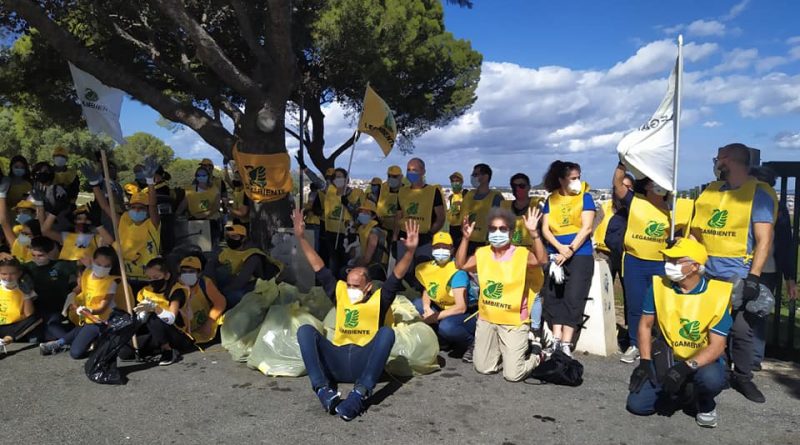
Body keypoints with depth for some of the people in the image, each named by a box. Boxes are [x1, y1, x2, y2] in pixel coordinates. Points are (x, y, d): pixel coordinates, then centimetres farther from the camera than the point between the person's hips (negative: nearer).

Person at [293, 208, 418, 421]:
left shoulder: (379, 299, 6)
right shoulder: (340, 293, 14)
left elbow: (397, 276, -7)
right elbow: (319, 268, 12)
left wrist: (410, 251, -24)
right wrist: (301, 238, 7)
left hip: (365, 362, -3)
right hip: (337, 362, 3)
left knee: (387, 332, -28)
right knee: (306, 330, -15)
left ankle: (361, 393, -41)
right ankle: (323, 389, -33)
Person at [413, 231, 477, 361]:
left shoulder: (457, 272, -23)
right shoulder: (429, 268, -1)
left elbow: (461, 307, -27)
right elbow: (427, 291, 9)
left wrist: (435, 317, -24)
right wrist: (427, 309, -13)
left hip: (469, 313, -7)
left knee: (446, 326, -36)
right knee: (417, 305, -6)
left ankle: (472, 342, -4)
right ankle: (444, 339, 4)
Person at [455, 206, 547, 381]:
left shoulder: (522, 254, -13)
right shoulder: (481, 253, 1)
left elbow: (542, 260, -29)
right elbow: (461, 265, 0)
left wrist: (534, 233, -40)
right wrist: (466, 238, -10)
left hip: (514, 322, -5)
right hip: (486, 320, 5)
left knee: (512, 375, -4)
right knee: (483, 368, 13)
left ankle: (535, 357, 26)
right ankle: (503, 353, 42)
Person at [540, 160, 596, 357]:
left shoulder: (584, 197, 2)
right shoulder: (551, 199, 9)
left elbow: (586, 228, -7)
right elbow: (545, 228, 2)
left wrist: (570, 250, -15)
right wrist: (560, 248, -14)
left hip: (580, 255, -3)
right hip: (555, 254, 3)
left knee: (573, 299, -7)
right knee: (553, 297, 0)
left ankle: (566, 345, -7)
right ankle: (556, 340, 4)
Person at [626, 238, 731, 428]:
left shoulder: (717, 294, -18)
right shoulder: (659, 285, -10)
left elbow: (717, 346, -20)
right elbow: (645, 325, 0)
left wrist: (687, 367, -34)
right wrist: (645, 362, -10)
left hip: (703, 360, -2)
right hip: (666, 359, 3)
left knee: (712, 379, -38)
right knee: (637, 404, -12)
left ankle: (706, 404, 1)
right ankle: (684, 393, 17)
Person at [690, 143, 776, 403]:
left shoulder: (759, 194, -5)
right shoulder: (709, 191, 12)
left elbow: (764, 240, -11)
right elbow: (696, 233, 18)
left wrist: (753, 278, -18)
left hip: (738, 276, -5)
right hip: (705, 273, 5)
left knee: (741, 329, 1)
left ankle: (743, 377, 20)